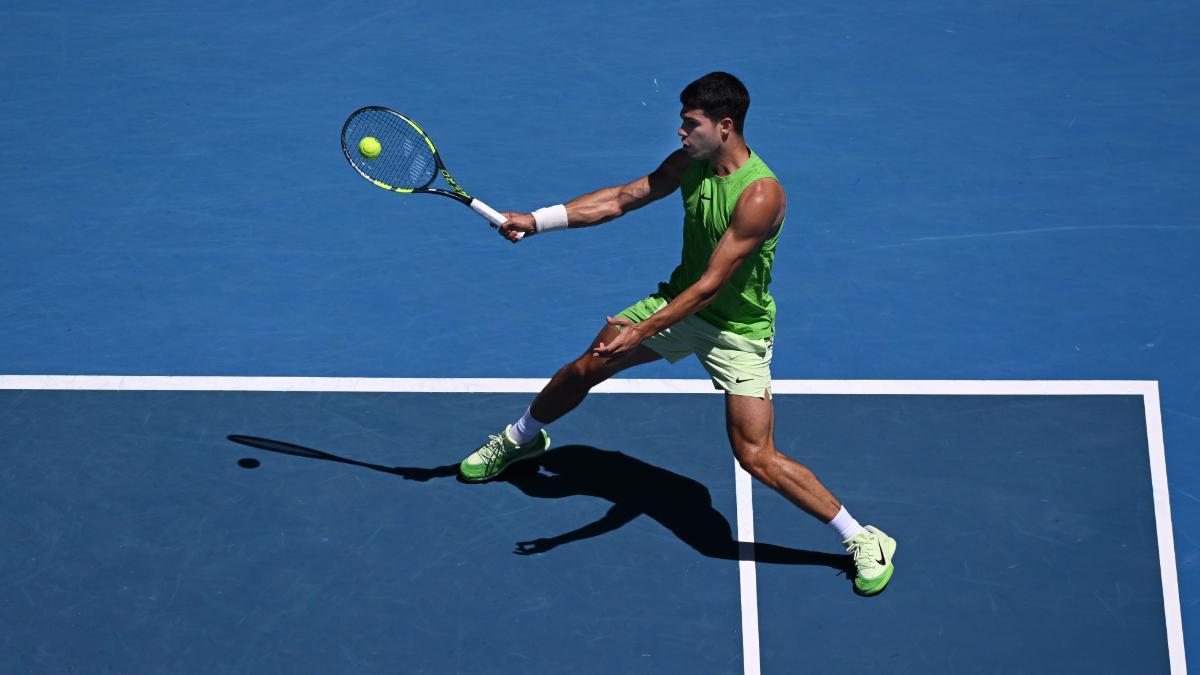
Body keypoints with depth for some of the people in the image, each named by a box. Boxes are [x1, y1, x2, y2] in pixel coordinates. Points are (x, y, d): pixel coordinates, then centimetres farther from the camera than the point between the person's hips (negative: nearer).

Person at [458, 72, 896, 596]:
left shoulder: (760, 195, -31)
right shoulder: (689, 162, -8)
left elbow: (711, 283, -30)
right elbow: (620, 199, 2)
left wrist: (643, 330, -35)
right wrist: (536, 220, -5)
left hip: (737, 331, -7)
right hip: (680, 301, 7)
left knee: (757, 458, -14)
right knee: (583, 370, 13)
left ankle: (864, 540, -1)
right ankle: (521, 439, 44)